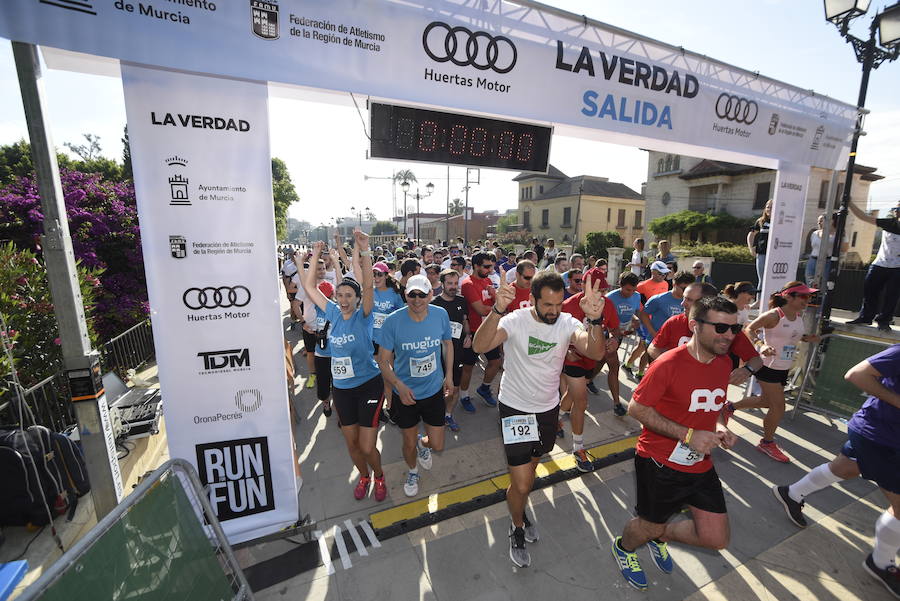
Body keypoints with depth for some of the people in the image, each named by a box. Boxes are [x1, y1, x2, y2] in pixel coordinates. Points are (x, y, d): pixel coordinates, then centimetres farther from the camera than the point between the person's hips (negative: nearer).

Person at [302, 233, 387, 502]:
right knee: (351, 443, 17)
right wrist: (315, 257, 1)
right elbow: (309, 287, 5)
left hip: (368, 385, -5)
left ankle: (379, 476, 32)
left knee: (367, 447, 0)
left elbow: (368, 285, -28)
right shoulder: (334, 314, 1)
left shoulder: (364, 316, -12)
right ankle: (364, 476, 46)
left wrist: (364, 252, -36)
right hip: (341, 388, 5)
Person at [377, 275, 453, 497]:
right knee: (409, 444, 18)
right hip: (405, 393, -1)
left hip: (434, 390, 2)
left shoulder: (441, 315, -13)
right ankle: (412, 472, 53)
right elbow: (383, 360, -13)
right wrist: (399, 385, -27)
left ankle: (423, 443, 48)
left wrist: (449, 375, 6)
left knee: (437, 445, 9)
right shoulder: (393, 321, -20)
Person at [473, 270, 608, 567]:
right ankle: (517, 529, 32)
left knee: (530, 468, 26)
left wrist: (594, 319, -46)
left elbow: (595, 352, -28)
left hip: (548, 408, 4)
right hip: (515, 408, -4)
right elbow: (479, 346, -38)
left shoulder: (567, 323, -12)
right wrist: (497, 310, -53)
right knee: (522, 484, -1)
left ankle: (520, 513, 55)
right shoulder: (515, 320, -22)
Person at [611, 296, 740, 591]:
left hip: (700, 465, 6)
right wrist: (688, 435, -24)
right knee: (649, 524, 14)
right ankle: (623, 547, 49)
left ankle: (660, 535, 41)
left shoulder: (724, 363, 0)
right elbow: (636, 408, -19)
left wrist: (718, 428, -4)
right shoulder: (669, 364, -23)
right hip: (660, 463, -6)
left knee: (716, 538, 10)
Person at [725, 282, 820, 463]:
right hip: (769, 365, -8)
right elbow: (750, 329, -15)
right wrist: (761, 347, -30)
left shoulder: (799, 315, 5)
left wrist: (806, 339, 0)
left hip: (784, 367, 8)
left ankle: (731, 406, 40)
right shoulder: (774, 315, -19)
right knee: (778, 406, -2)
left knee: (766, 401, 19)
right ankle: (767, 443, 17)